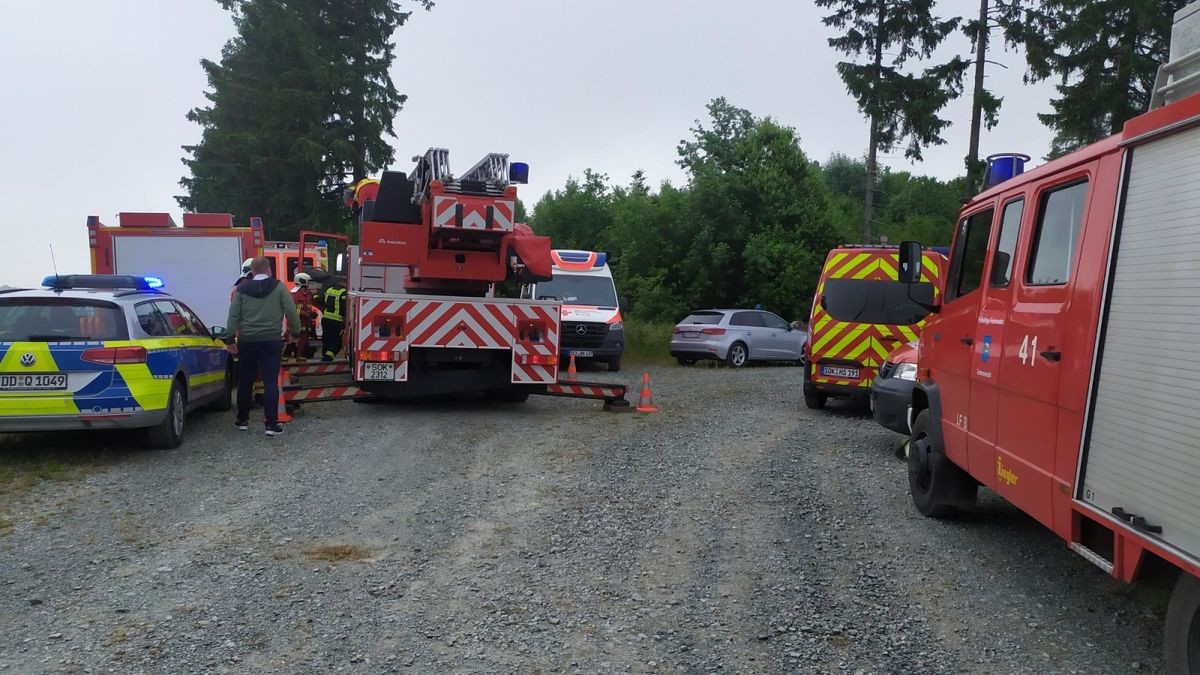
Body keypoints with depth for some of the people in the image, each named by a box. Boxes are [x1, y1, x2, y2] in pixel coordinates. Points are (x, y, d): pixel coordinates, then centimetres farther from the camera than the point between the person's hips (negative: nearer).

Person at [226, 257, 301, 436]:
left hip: (247, 341, 2)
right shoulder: (278, 287, -3)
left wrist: (231, 335, 6)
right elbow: (291, 312, -6)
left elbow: (233, 315, 1)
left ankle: (242, 420, 26)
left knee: (245, 381, 15)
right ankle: (272, 425, -7)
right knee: (271, 383, -3)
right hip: (272, 341, -2)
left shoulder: (242, 288, 2)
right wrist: (295, 331, 8)